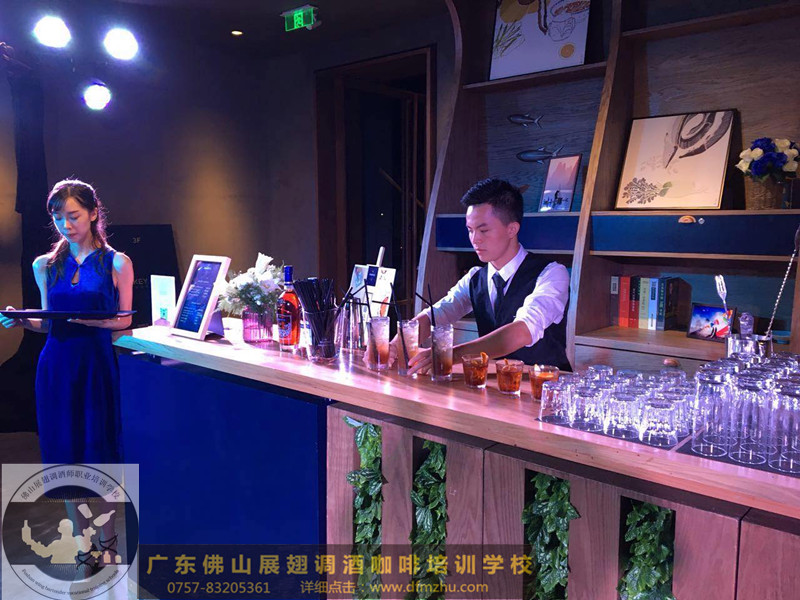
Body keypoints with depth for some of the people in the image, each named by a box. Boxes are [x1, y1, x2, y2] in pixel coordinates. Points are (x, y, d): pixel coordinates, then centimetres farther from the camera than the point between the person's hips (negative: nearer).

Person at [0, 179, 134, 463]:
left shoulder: (117, 263, 0)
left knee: (98, 446, 2)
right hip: (55, 365, 3)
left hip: (98, 363, -3)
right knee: (58, 447, 9)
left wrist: (94, 321, -17)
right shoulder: (44, 266, 10)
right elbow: (47, 323, 15)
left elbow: (124, 321, 1)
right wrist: (23, 321, -4)